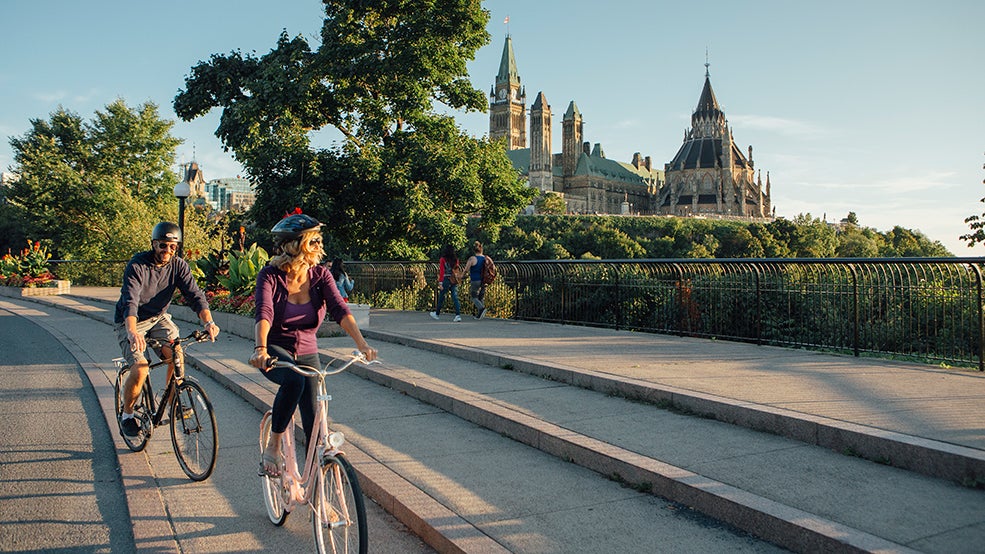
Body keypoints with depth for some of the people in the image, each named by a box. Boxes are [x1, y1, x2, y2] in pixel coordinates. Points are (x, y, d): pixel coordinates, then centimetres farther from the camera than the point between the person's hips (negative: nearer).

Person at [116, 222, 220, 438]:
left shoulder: (179, 266, -10)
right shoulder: (137, 265, -22)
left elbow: (195, 295, -20)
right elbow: (130, 301, -35)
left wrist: (208, 321, -39)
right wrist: (132, 332, -53)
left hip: (158, 318, 4)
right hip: (130, 322, -4)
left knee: (176, 354, -20)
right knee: (140, 368, -20)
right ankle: (126, 415, 4)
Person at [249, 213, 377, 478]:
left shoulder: (320, 274, -8)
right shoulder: (270, 275, -16)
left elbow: (339, 309, -21)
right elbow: (264, 314, -32)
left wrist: (362, 344, -37)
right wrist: (260, 350, -50)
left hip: (307, 354, 3)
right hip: (276, 350, -3)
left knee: (314, 422, -2)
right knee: (294, 380, -36)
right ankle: (272, 446, -16)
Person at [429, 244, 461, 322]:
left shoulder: (443, 259, -8)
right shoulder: (456, 259, 4)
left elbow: (442, 272, -12)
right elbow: (457, 270, 10)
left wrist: (440, 283, -12)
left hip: (446, 280, -4)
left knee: (441, 297, 12)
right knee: (455, 298, 1)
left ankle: (437, 314, 28)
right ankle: (458, 315, -9)